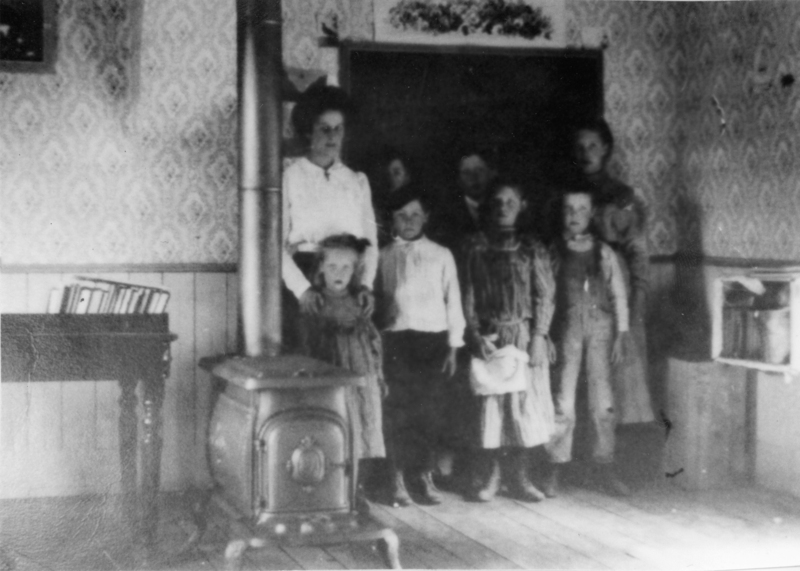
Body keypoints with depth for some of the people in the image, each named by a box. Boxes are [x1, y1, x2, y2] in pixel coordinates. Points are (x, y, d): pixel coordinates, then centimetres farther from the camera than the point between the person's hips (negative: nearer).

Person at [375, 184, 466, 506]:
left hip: (434, 339, 1)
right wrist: (375, 343, -6)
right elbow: (375, 302, 4)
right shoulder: (383, 257, 9)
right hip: (397, 339, -1)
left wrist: (453, 346, 3)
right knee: (399, 410, -3)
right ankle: (398, 481, 4)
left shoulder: (441, 256, 12)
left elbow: (453, 301, 10)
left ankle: (426, 476, 11)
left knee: (432, 409, 0)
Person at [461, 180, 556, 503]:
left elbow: (545, 296, 2)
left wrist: (538, 337, -8)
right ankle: (492, 476, 10)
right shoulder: (476, 248, 7)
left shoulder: (532, 250, 6)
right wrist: (476, 336, -7)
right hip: (489, 338, 0)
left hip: (525, 336, 0)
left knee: (525, 405, 0)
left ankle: (520, 477, 9)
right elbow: (468, 296, 3)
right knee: (489, 406, 0)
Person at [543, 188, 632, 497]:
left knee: (603, 402, 0)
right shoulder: (552, 252, 5)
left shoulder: (604, 253, 9)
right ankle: (554, 470, 3)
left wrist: (622, 333, 3)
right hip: (567, 329, -2)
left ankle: (605, 468, 9)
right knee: (563, 401, -4)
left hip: (600, 327, 2)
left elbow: (618, 295, 10)